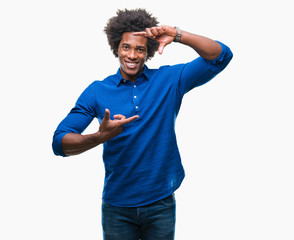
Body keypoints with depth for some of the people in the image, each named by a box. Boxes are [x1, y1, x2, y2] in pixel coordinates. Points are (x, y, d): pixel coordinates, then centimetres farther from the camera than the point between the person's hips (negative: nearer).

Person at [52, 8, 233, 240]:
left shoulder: (169, 80, -2)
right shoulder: (97, 91, -2)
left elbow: (221, 57, -8)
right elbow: (60, 142, -7)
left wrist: (177, 35, -20)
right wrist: (100, 136, -27)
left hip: (161, 203, 0)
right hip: (117, 206, 0)